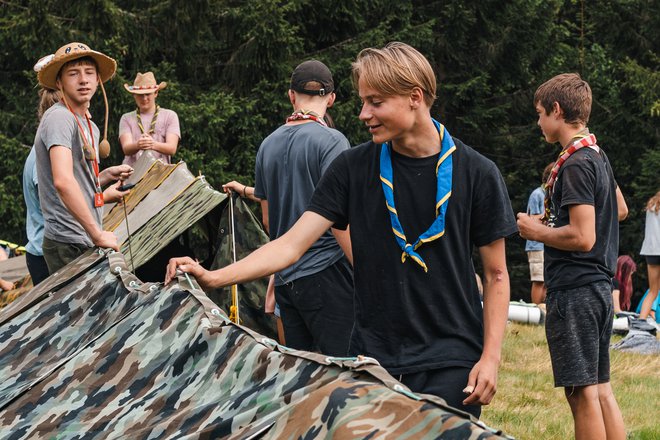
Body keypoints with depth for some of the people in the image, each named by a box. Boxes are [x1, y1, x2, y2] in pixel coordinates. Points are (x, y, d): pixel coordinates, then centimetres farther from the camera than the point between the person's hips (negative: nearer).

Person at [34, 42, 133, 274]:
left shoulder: (90, 127, 18)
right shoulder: (59, 118, -13)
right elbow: (63, 181, -26)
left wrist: (107, 175, 13)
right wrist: (98, 235, -25)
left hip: (87, 244, 9)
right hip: (69, 245, -9)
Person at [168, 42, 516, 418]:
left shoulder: (477, 173, -3)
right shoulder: (354, 168, 2)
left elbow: (496, 275, 2)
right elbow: (292, 244, -3)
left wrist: (491, 357, -7)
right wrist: (214, 277, -16)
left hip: (451, 362, -2)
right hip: (374, 356, 2)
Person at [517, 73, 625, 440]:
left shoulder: (576, 164, -16)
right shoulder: (598, 156, 14)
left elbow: (582, 238, -22)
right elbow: (619, 209, 31)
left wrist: (538, 231, -7)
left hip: (575, 292, -10)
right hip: (600, 286, 10)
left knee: (583, 394, -7)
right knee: (601, 390, 11)